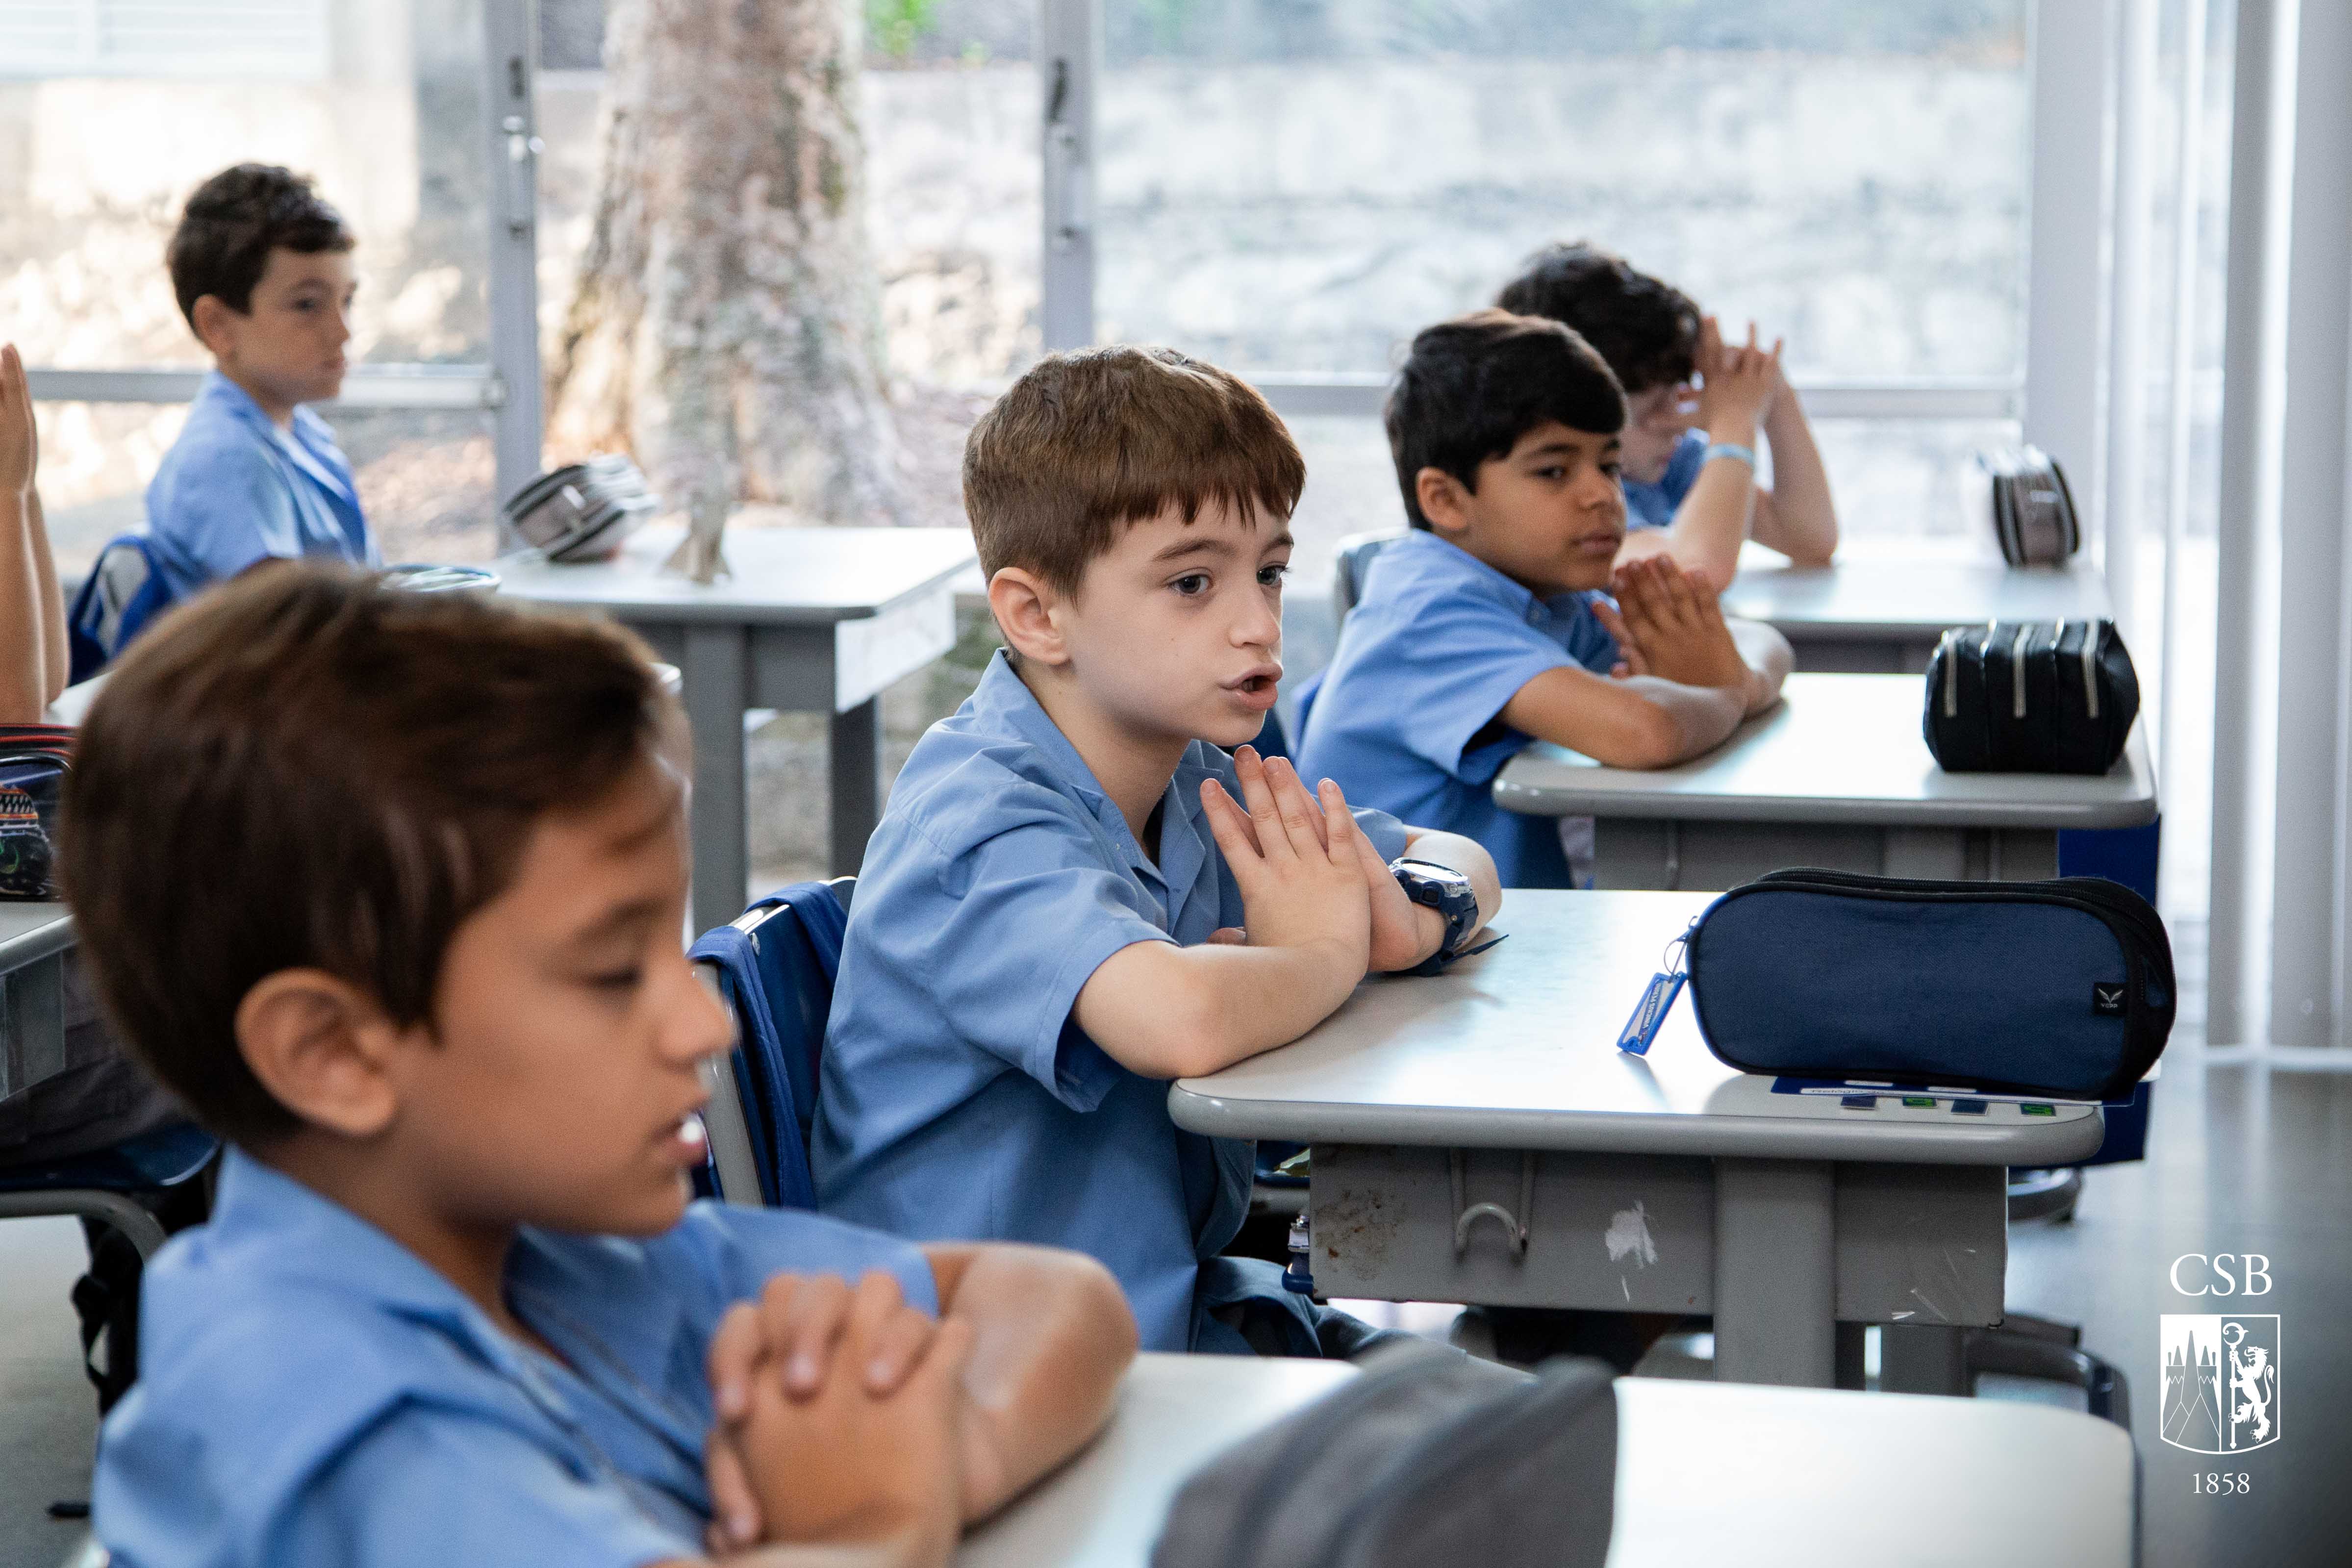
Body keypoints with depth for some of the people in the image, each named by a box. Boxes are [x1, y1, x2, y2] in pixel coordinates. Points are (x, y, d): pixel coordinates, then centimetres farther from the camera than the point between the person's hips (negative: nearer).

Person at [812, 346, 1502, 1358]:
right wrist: (1330, 951, -17)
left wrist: (1411, 914, -7)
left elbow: (1455, 861, 18)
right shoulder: (983, 825, -21)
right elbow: (1178, 1019, -40)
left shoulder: (1195, 783, 6)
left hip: (1177, 1310, 9)